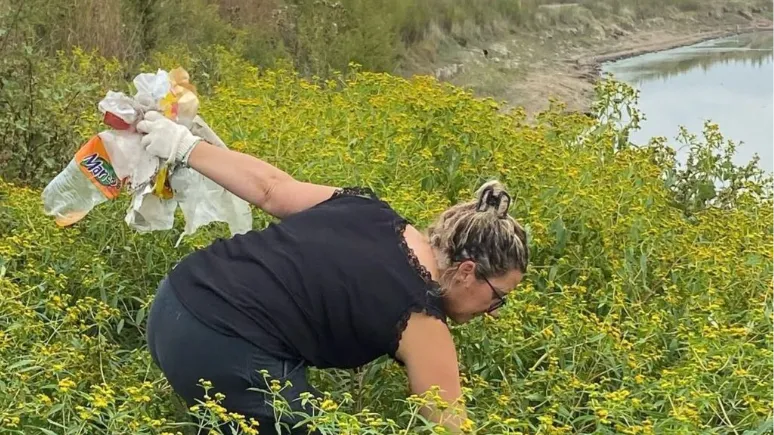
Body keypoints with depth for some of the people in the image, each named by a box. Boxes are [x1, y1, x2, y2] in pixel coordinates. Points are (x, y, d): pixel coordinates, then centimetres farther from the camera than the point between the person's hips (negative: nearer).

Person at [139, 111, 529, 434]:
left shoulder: (365, 209, 11)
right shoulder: (419, 317, -7)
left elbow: (270, 188, 17)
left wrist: (185, 145, 28)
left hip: (174, 301, 9)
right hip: (221, 353, -9)